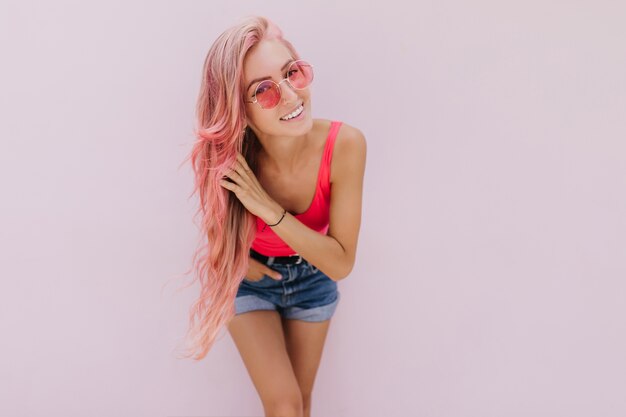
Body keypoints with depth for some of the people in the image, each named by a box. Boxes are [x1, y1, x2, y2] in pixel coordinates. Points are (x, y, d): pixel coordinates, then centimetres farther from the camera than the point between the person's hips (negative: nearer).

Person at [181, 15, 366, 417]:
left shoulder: (345, 145, -31)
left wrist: (268, 208, -35)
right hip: (250, 281, -1)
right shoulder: (230, 159, -30)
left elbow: (341, 264, -28)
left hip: (313, 281, 2)